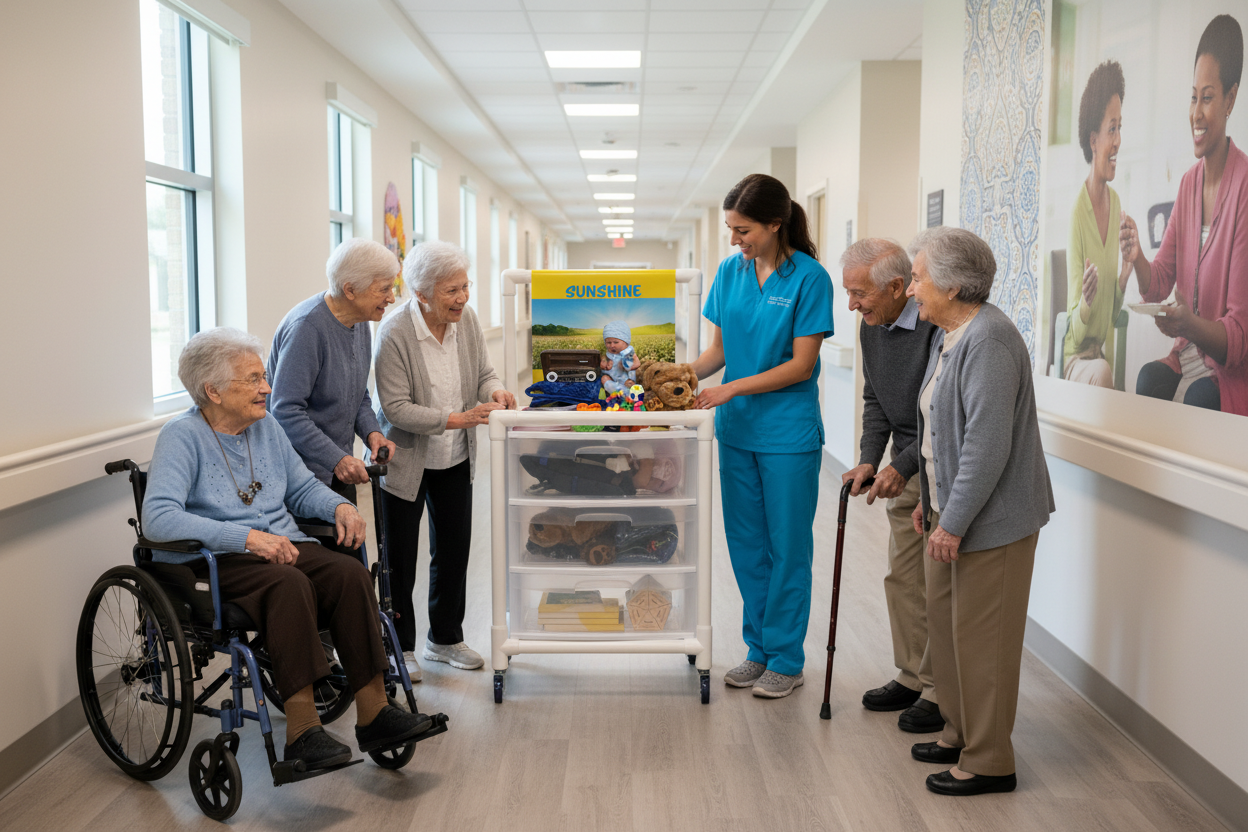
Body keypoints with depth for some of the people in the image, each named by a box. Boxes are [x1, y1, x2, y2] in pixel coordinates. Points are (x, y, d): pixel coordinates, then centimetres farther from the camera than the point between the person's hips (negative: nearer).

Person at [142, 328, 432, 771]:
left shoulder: (267, 427, 13)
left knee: (350, 573, -23)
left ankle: (373, 715, -21)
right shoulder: (182, 435, -8)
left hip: (280, 546, 6)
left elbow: (303, 487, 24)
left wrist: (340, 506, 0)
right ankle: (301, 731, -34)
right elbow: (158, 518, -22)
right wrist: (247, 537, -31)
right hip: (213, 561, -6)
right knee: (289, 584, -36)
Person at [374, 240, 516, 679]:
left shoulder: (467, 319, -5)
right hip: (405, 460, -6)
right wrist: (457, 419, -31)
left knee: (454, 548, 15)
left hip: (455, 459, 6)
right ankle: (400, 647, 23)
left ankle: (445, 639, 33)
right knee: (401, 557, 5)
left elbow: (484, 372, 5)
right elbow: (396, 408, -24)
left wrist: (495, 392, -18)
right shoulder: (395, 332, -23)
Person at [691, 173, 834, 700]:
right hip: (737, 428, 6)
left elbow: (801, 364, -14)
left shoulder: (809, 277, -11)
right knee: (745, 543, 12)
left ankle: (785, 658, 16)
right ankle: (759, 649, 26)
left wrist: (731, 389, -20)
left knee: (787, 546, 4)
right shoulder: (731, 271, 5)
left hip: (789, 433, -6)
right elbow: (720, 348, 10)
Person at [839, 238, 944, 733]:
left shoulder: (940, 326, -24)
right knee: (902, 576, 14)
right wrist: (869, 459, 1)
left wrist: (903, 466, -23)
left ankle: (942, 691, 12)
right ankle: (912, 677, 29)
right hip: (907, 470, 8)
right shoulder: (871, 328, 3)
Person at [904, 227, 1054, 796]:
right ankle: (961, 733, 35)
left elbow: (987, 443, -26)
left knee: (981, 638, 1)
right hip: (952, 512, 10)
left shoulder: (988, 340, -22)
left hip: (991, 519, -10)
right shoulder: (951, 335, 11)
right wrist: (930, 499, 20)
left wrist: (954, 521, -22)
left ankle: (988, 762, 15)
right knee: (944, 624, 19)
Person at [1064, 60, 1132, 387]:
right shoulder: (1078, 212, -14)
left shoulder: (1116, 203, 7)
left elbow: (1112, 312, 14)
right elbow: (1075, 331, -11)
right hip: (1077, 353, -6)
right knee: (1101, 374, -34)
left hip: (1106, 348, 6)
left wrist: (1123, 282, -5)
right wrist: (1085, 304, -31)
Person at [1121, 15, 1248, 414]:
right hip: (1186, 358, 6)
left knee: (1199, 397, -32)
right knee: (1148, 379, -21)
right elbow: (1159, 284, 6)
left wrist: (1191, 325, -35)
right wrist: (1138, 258, -14)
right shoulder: (1189, 182, 7)